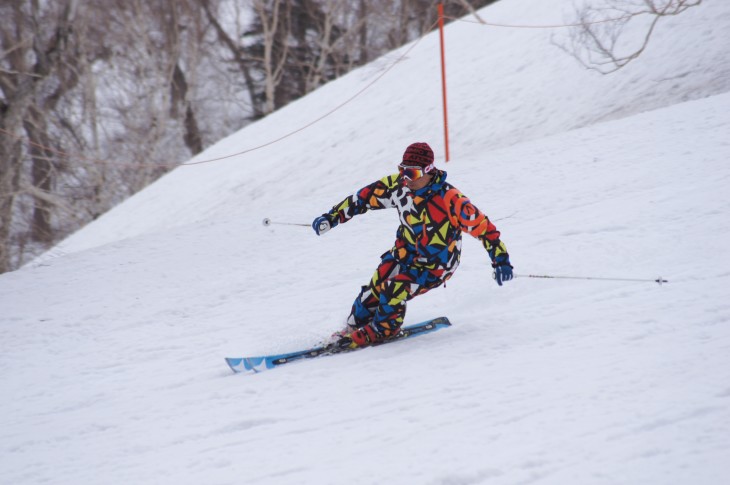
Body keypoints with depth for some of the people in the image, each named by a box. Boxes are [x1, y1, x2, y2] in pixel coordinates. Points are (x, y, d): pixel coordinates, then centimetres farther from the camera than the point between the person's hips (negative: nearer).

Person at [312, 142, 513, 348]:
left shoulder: (450, 199, -30)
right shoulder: (399, 185, -14)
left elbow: (482, 226, -24)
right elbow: (366, 196, -2)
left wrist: (501, 260, -26)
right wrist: (332, 216, -1)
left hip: (435, 266, -5)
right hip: (405, 252, 5)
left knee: (393, 293, -20)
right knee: (375, 288, -5)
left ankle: (381, 330, 9)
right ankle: (354, 327, 21)